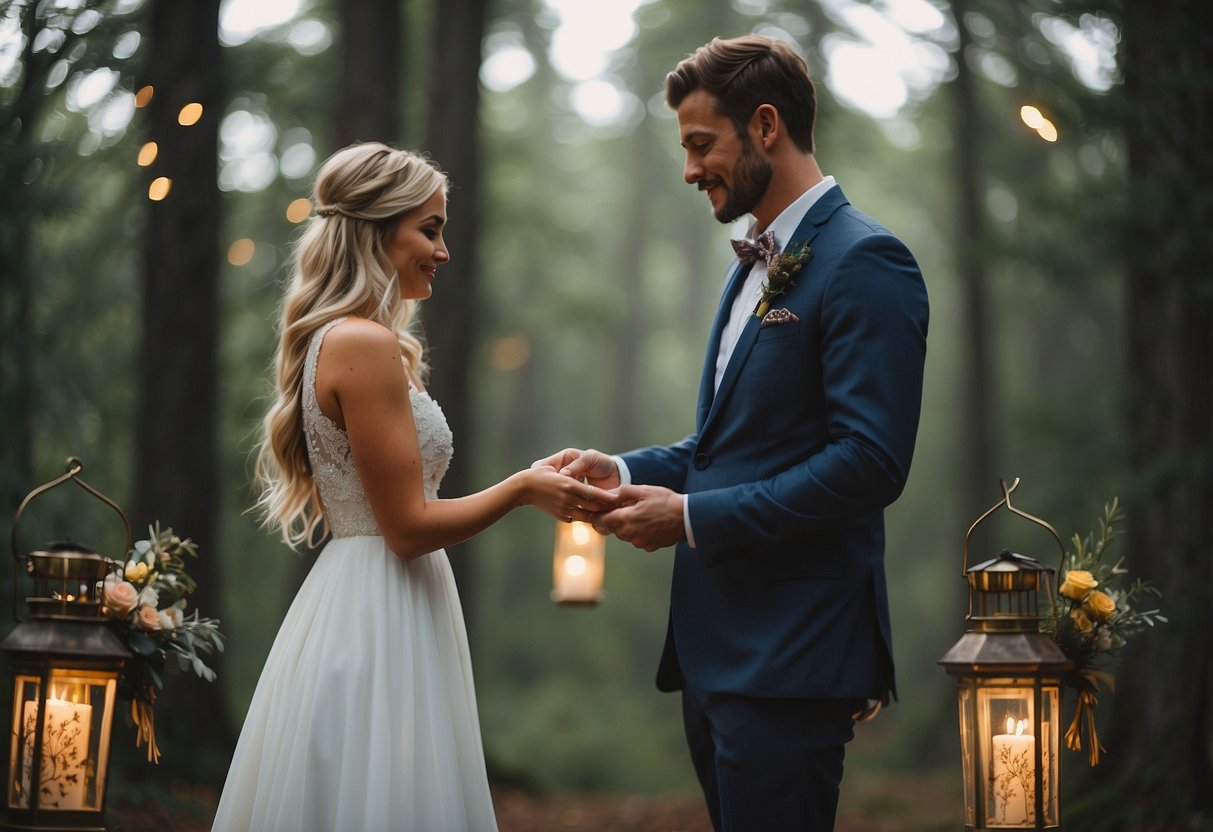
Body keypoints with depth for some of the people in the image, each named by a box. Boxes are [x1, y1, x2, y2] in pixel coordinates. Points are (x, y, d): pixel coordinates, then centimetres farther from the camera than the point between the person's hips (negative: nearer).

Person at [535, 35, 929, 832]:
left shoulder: (864, 261, -12)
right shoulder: (755, 267, 18)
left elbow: (869, 461, -21)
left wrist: (692, 516, -17)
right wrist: (625, 470, 5)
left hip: (790, 654, -9)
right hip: (716, 645, 9)